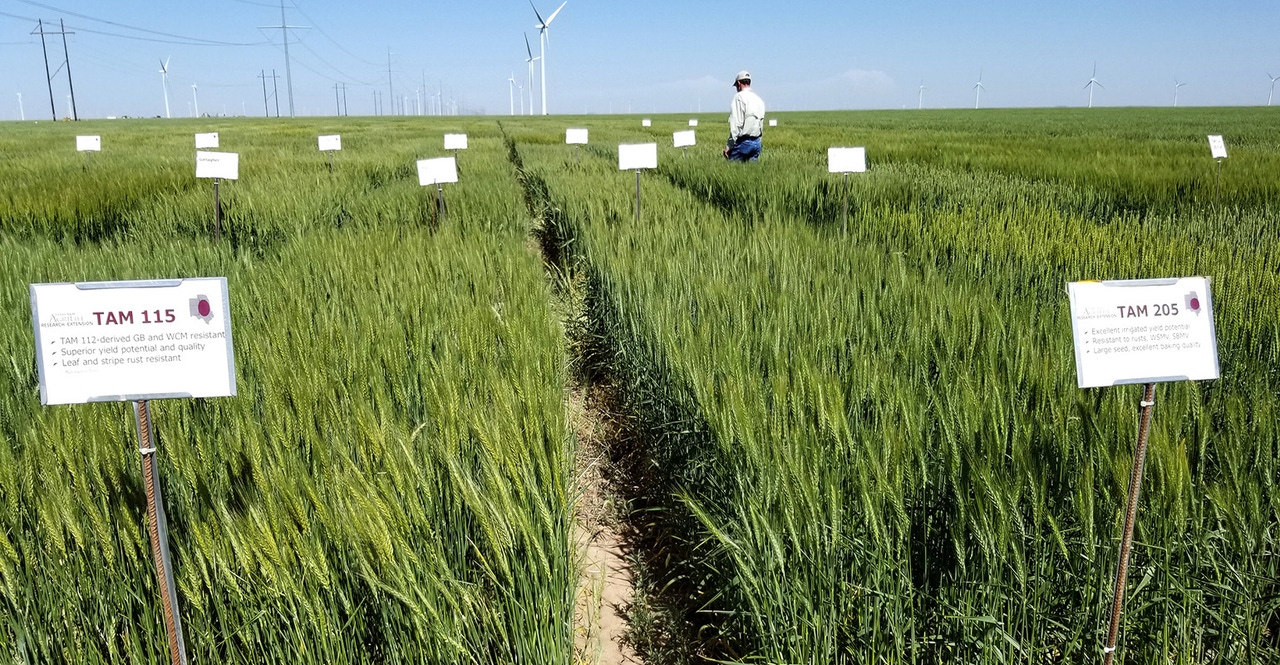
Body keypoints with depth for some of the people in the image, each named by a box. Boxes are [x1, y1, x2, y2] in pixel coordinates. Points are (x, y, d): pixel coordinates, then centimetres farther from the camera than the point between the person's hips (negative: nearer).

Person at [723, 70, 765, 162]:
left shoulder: (739, 97, -8)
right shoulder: (759, 99, 15)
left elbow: (735, 124, -15)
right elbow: (761, 123, 16)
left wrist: (729, 145, -14)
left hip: (743, 141, -7)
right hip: (757, 142, 7)